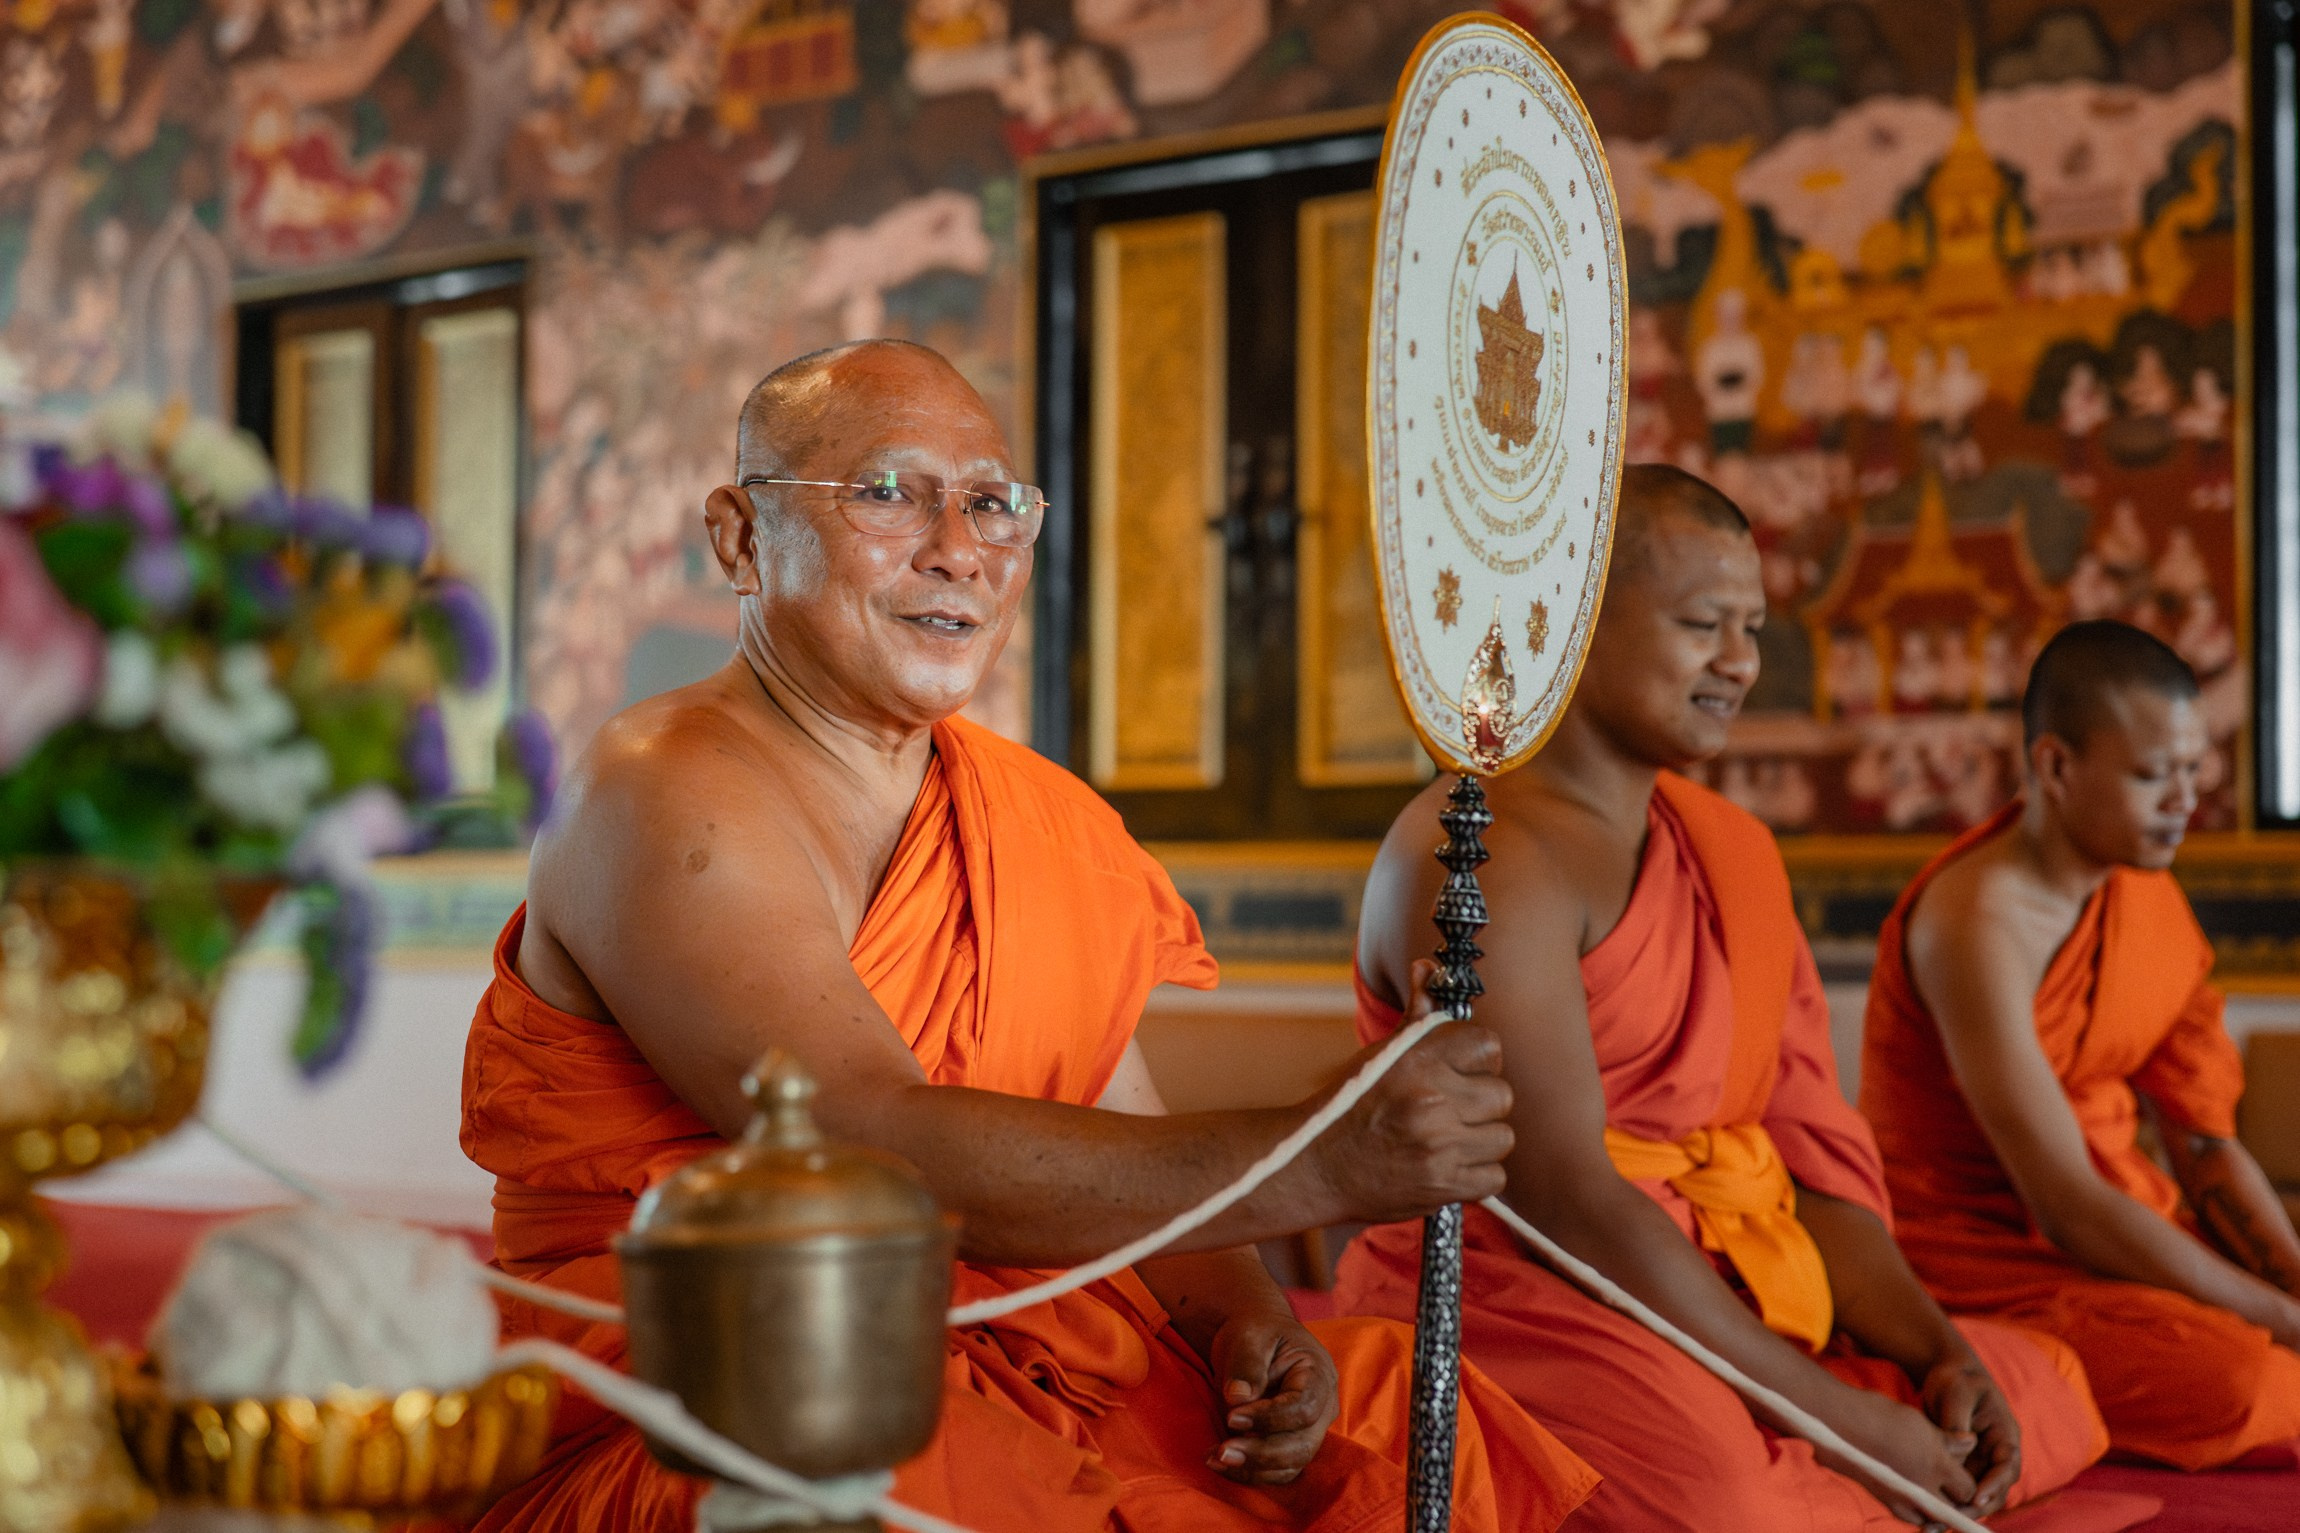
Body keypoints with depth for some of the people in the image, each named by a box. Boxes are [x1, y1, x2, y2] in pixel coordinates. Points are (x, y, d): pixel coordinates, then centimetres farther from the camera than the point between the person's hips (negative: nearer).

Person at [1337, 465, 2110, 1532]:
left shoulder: (1734, 851, 17)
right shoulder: (1484, 857, -12)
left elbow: (1812, 1152, 13)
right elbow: (1568, 1199, -19)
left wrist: (1936, 1353, -4)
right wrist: (1839, 1417, -18)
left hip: (1722, 1312, 9)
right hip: (1525, 1314, -9)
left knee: (2043, 1390, 4)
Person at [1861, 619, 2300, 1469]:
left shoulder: (2149, 892, 7)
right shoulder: (1977, 919, -21)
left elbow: (2206, 1146, 8)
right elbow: (2066, 1206, -25)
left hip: (2124, 1224, 9)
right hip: (1979, 1253, -9)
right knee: (2231, 1378, -32)